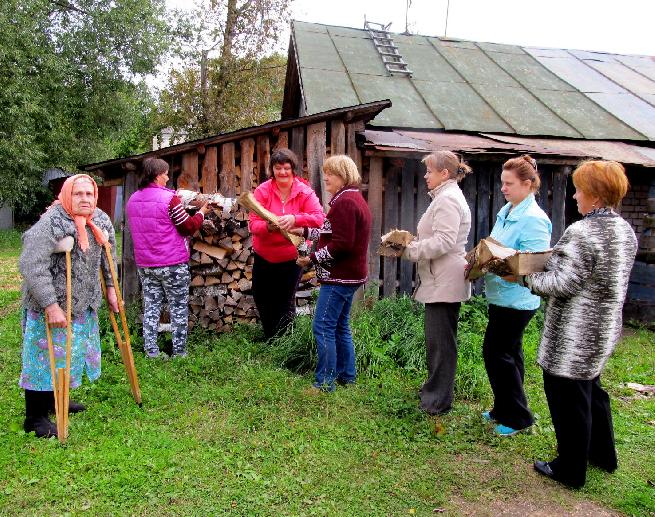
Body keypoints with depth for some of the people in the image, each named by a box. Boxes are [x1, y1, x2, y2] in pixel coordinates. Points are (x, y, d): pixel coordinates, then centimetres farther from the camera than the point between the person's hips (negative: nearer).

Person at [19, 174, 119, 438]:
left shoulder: (101, 221, 1)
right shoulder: (51, 223, -23)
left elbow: (107, 255, 17)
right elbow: (31, 265, -28)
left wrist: (110, 288, 15)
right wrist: (50, 305, -30)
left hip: (82, 304, 8)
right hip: (50, 305, -7)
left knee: (70, 352, 19)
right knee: (47, 356, 1)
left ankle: (56, 400, 39)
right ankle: (35, 418, 14)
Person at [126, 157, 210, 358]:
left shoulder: (133, 200, 6)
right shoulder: (169, 198, -15)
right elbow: (189, 227, -11)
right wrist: (201, 212, 6)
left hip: (144, 264, 6)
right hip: (172, 264, -6)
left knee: (151, 306, 11)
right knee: (179, 308, 6)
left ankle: (151, 351, 14)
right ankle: (179, 352, 11)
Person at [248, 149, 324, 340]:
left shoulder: (304, 192, -11)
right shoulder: (263, 191, -10)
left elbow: (320, 218, -23)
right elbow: (253, 224, -14)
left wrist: (295, 218, -37)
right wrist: (268, 227, -36)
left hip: (291, 258, -2)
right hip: (264, 257, 2)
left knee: (285, 304, 10)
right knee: (262, 301, 17)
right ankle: (268, 337, 42)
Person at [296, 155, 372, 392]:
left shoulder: (344, 202, -17)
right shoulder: (355, 199, 17)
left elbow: (341, 244, -23)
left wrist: (312, 258, -16)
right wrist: (305, 231, 14)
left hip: (339, 276, -11)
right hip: (349, 274, 11)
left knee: (323, 327, -6)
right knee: (340, 326, 17)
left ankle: (325, 382, -1)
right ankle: (347, 375, 26)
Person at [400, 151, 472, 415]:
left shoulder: (447, 200, -15)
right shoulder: (446, 197, 19)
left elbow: (443, 241, -24)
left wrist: (409, 250, -17)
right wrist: (412, 243, 9)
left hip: (444, 282, -11)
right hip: (440, 281, 11)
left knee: (440, 340, -3)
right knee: (438, 338, 18)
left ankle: (438, 400, 6)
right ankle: (434, 388, 30)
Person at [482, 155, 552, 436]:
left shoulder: (534, 219, -18)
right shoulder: (506, 212, 10)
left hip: (515, 299, -9)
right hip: (502, 295, 9)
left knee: (496, 353, -3)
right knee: (509, 353, 17)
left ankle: (516, 416, 11)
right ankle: (505, 410, 31)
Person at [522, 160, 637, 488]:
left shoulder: (583, 233, -23)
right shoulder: (625, 230, 6)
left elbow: (563, 283, -23)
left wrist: (529, 278, -7)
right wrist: (553, 262, 14)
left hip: (576, 334, -9)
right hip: (604, 328, 10)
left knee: (567, 395, 4)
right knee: (590, 388, 25)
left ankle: (570, 469, 19)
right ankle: (603, 454, 41)